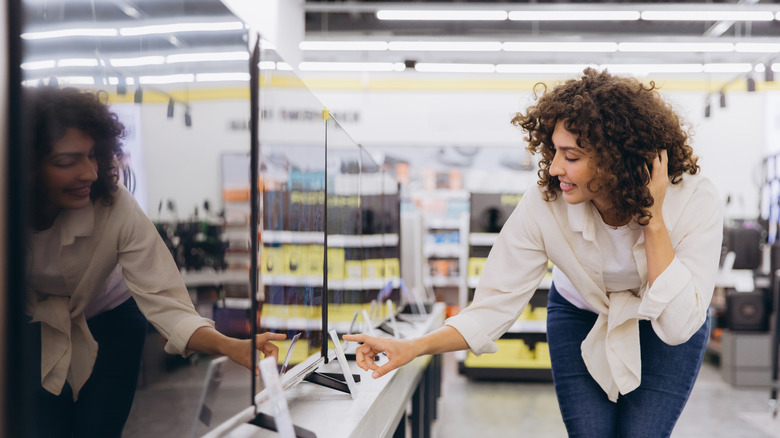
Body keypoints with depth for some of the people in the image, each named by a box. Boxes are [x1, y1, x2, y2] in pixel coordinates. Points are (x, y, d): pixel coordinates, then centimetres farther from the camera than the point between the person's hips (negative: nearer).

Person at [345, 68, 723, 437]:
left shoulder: (695, 201, -32)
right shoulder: (543, 206, -29)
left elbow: (677, 326, -35)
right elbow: (496, 303, -24)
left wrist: (653, 220, -41)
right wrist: (413, 347, -36)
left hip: (660, 331, 0)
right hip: (582, 320, 1)